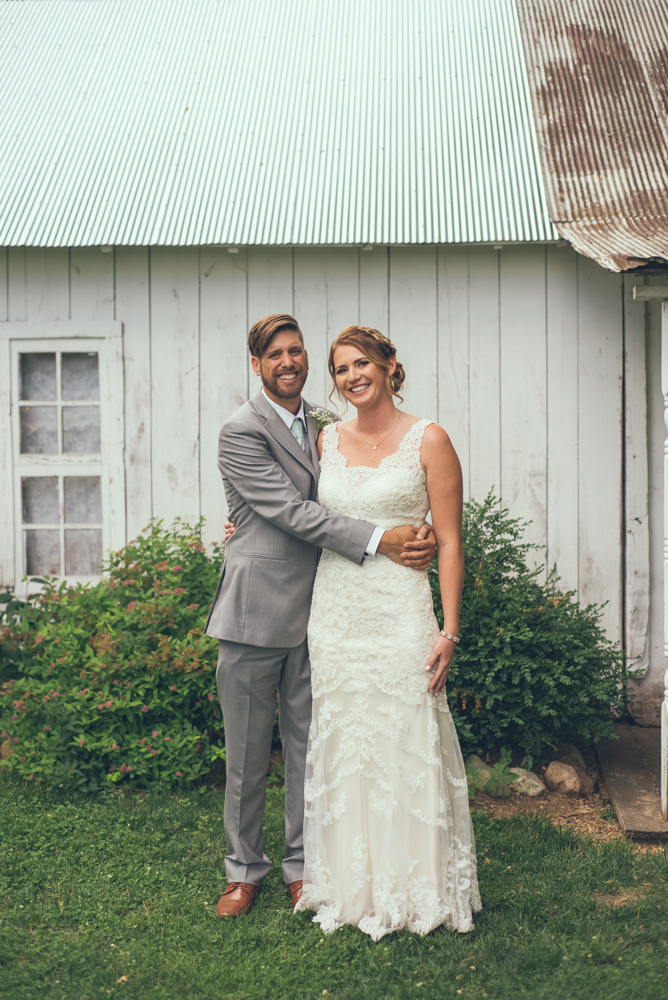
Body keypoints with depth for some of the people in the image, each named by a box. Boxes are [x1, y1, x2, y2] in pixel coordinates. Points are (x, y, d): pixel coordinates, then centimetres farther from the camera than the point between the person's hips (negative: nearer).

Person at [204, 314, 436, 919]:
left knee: (308, 746, 12)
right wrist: (379, 541, -24)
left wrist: (416, 534, -7)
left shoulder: (322, 424, 12)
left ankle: (302, 866, 27)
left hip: (313, 610, 5)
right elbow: (293, 513, -17)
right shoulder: (240, 432, -9)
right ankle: (245, 868, 24)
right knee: (247, 752, 7)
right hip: (255, 612, -5)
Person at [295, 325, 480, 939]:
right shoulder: (327, 440, 9)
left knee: (405, 745, 2)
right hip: (335, 609, 4)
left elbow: (449, 541, -6)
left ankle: (415, 889, 20)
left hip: (400, 613, -4)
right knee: (341, 746, 10)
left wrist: (450, 630, -11)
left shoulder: (428, 440, -3)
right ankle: (351, 885, 25)